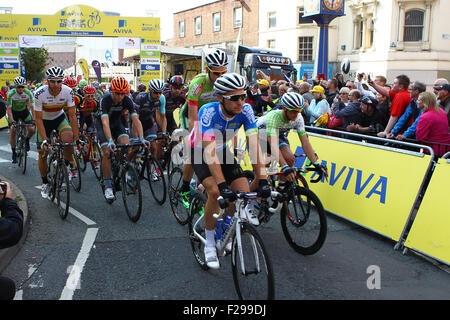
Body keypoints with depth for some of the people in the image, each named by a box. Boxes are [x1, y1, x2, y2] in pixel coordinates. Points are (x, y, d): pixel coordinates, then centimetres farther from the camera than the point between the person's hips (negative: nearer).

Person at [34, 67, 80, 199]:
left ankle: (68, 164, -4)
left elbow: (72, 115, -20)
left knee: (68, 138, -32)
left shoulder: (68, 91, -25)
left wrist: (77, 138, -24)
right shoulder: (40, 94, -29)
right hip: (44, 120, 0)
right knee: (42, 153, -2)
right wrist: (44, 140, -32)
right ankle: (45, 183, 21)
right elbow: (38, 119, -24)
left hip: (59, 118, 0)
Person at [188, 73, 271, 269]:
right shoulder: (208, 112, -34)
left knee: (244, 191, -12)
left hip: (223, 152, 4)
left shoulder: (245, 110, -23)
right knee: (215, 192, -27)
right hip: (200, 152, -4)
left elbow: (254, 146, -28)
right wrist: (222, 185, -50)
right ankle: (209, 244, -8)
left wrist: (262, 180, -37)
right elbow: (209, 152, -41)